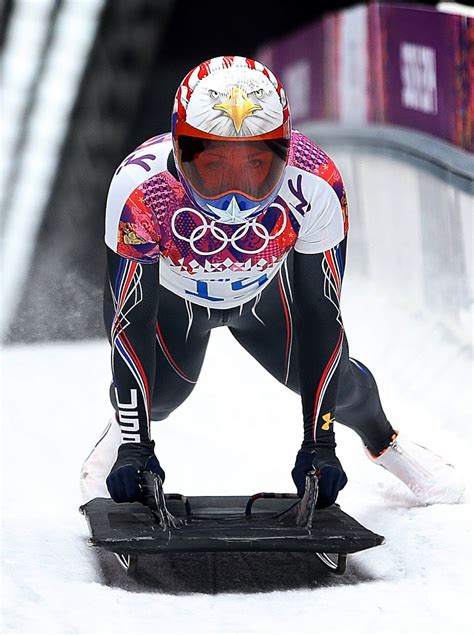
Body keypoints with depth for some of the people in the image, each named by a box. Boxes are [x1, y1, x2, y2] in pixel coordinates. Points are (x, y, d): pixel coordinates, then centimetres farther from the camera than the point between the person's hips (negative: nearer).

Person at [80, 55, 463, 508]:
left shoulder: (314, 186, -38)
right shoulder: (140, 188, -41)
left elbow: (320, 315, -28)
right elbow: (131, 320, -34)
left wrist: (319, 443, -28)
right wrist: (135, 447, -37)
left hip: (266, 288, 2)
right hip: (172, 291, -2)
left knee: (333, 379, -5)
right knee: (163, 389, -22)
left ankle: (383, 441, 30)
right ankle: (122, 435, 14)